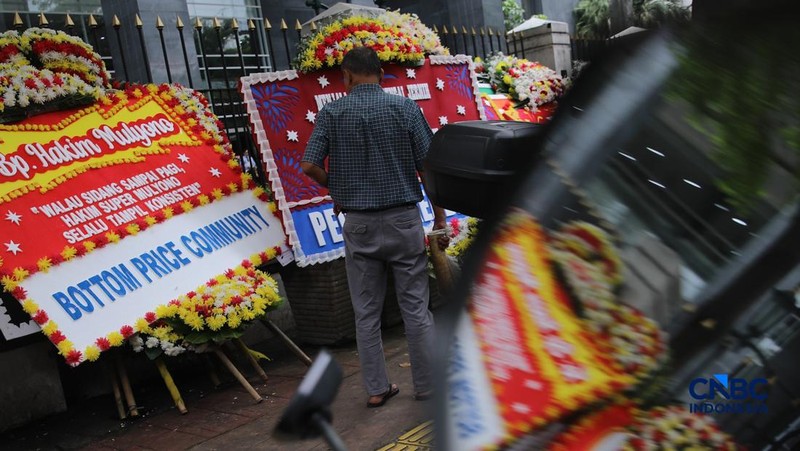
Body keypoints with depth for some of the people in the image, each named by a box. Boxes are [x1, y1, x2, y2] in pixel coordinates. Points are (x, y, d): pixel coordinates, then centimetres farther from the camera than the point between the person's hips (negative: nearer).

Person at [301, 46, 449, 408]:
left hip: (359, 223, 1)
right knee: (415, 307, 9)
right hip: (403, 219, 0)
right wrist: (439, 217, 1)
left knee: (366, 312, 11)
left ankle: (377, 388, 19)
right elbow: (429, 167, -5)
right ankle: (428, 385, 18)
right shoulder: (405, 107, -3)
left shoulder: (332, 113, 0)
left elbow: (309, 165, -6)